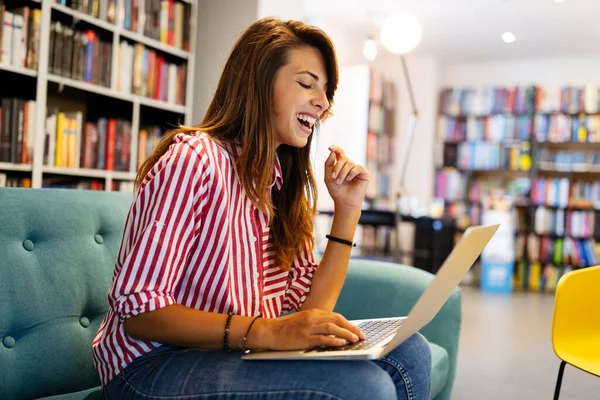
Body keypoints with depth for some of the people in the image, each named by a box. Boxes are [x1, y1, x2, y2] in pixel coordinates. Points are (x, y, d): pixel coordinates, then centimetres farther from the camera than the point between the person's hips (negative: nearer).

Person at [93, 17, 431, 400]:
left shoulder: (284, 180, 8)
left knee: (408, 352, -10)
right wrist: (265, 332, -30)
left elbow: (309, 308, 3)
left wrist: (347, 210, -2)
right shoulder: (194, 159, -16)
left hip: (242, 352, 7)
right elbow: (138, 311, -21)